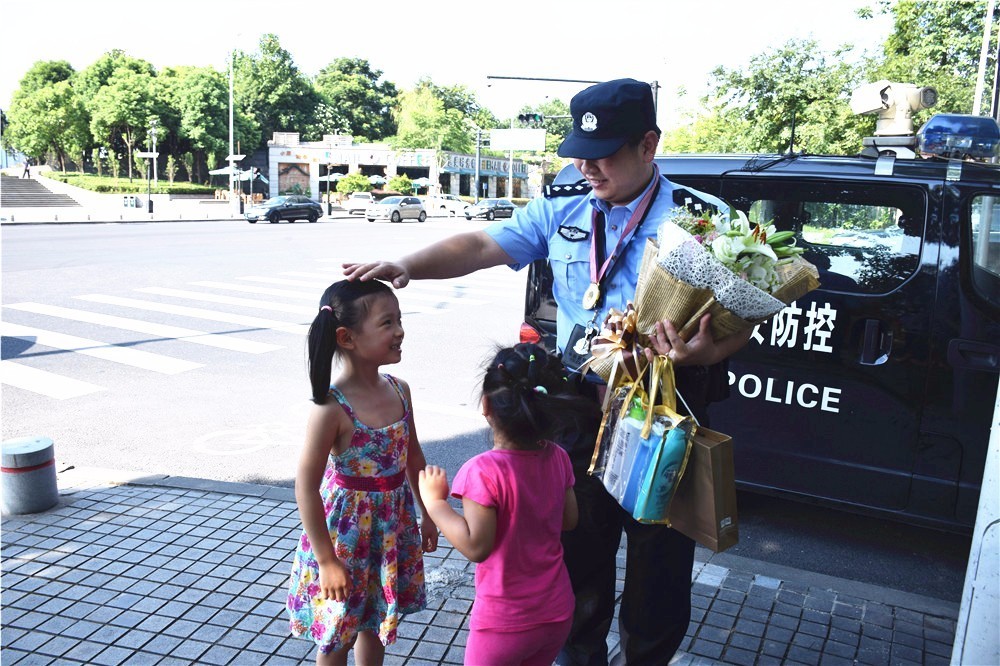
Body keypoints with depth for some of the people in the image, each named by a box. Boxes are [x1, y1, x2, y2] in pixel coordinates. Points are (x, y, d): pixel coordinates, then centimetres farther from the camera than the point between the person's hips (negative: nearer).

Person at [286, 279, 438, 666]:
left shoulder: (399, 390, -6)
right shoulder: (332, 408, -25)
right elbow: (306, 486, -20)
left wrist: (426, 515, 14)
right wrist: (326, 560, -17)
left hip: (393, 525, 6)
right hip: (347, 527, -5)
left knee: (376, 620, 24)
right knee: (337, 634, 14)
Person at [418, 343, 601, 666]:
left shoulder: (484, 471, -26)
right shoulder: (558, 458, -8)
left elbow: (476, 546, -24)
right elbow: (569, 520, 4)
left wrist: (435, 501, -15)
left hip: (504, 624, -5)